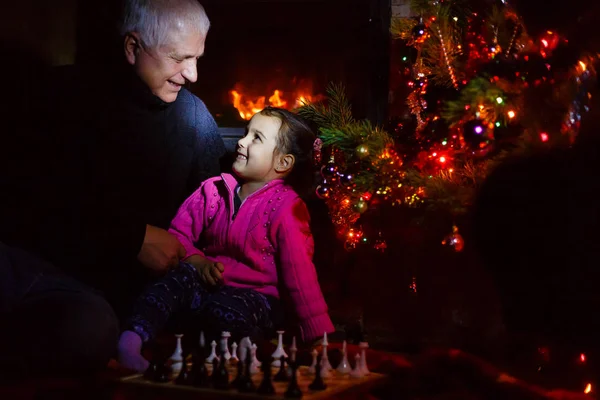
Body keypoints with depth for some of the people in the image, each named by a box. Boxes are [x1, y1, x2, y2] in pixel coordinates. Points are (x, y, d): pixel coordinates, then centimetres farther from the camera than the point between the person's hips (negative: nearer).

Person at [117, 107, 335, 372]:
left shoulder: (286, 208, -12)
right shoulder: (214, 190, 3)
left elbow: (299, 271, -15)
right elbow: (179, 232, 8)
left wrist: (320, 336, -18)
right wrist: (197, 261, -14)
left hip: (253, 294, -4)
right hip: (208, 283, 4)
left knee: (226, 312, -37)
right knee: (183, 276, -29)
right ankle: (132, 337, -36)